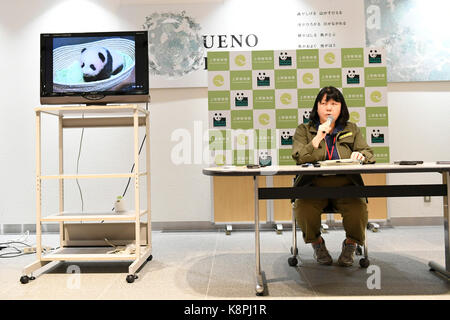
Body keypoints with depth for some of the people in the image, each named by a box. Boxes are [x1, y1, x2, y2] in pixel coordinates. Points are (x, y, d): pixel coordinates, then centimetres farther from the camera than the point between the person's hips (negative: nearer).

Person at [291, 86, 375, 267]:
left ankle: (351, 244, 4)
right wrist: (318, 138, -16)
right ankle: (317, 243, 2)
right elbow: (299, 158, -5)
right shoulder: (303, 130, 9)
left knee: (358, 208, -30)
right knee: (303, 208, -32)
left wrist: (360, 155, -15)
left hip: (346, 187, 2)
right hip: (313, 187, -1)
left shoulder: (352, 129, 17)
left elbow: (369, 154, 9)